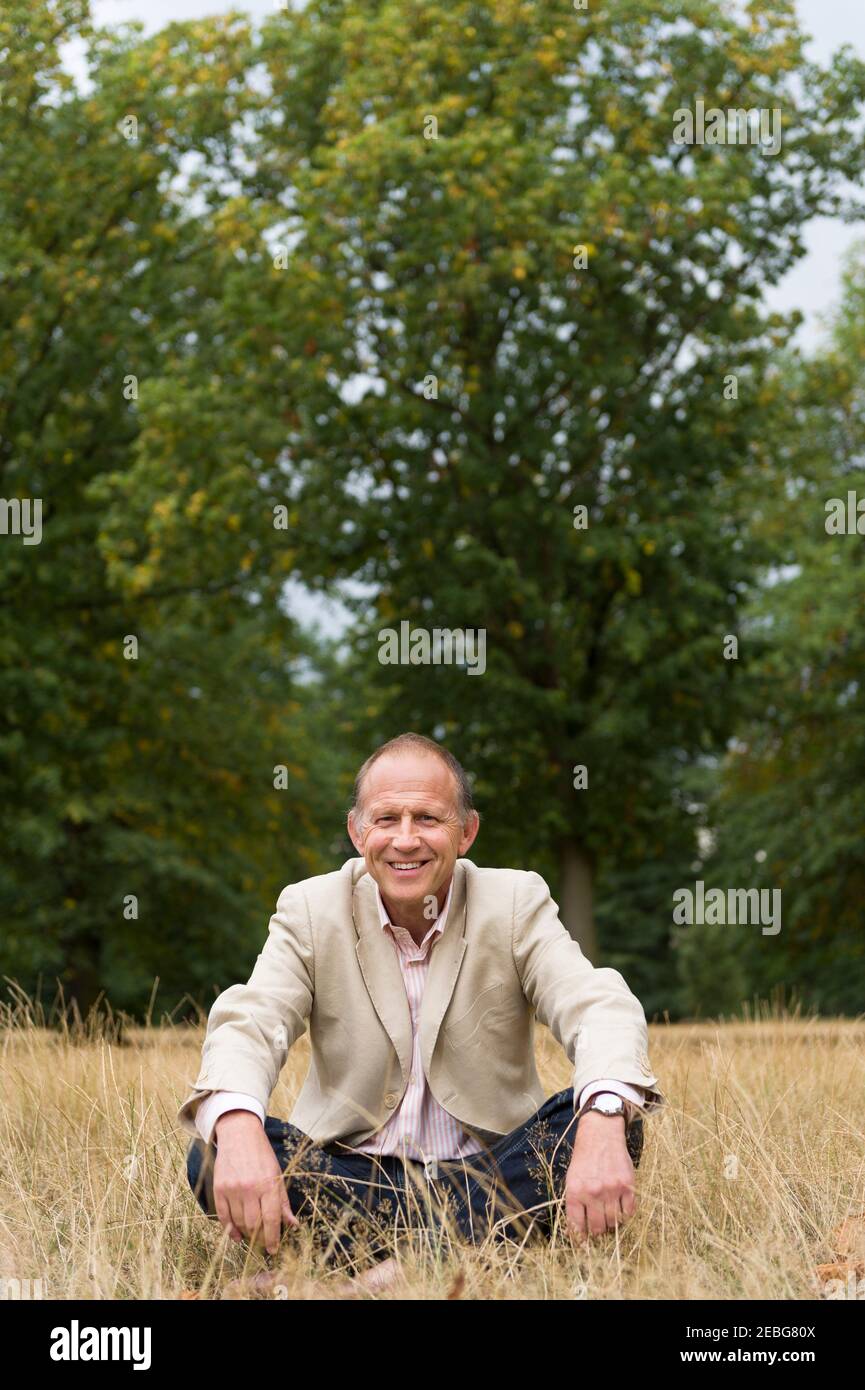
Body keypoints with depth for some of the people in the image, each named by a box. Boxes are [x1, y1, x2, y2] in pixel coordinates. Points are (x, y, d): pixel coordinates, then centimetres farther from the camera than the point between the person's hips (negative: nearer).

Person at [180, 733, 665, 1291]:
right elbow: (249, 1024, -16)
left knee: (611, 1122, -28)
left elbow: (599, 1009, -18)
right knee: (212, 1152, -26)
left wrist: (603, 1123, -42)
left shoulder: (518, 902, -2)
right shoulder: (310, 910, -1)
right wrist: (237, 1129, -41)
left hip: (490, 1175, 0)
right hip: (353, 1175, 0)